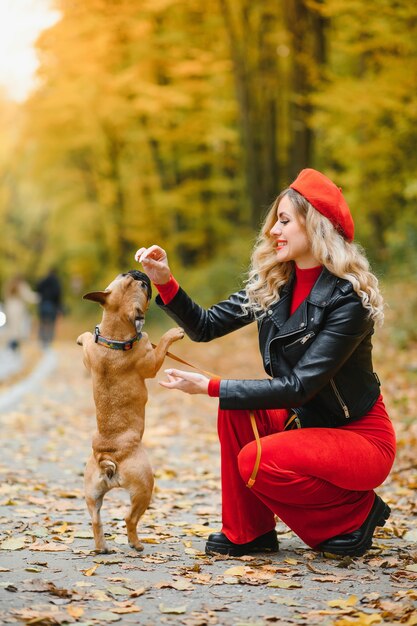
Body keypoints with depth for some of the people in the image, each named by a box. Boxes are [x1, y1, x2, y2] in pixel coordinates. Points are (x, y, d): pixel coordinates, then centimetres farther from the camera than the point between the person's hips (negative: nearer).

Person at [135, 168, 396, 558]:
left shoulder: (348, 299, -23)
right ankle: (246, 534, -3)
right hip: (304, 421, 7)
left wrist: (210, 387, -27)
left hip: (360, 438, -7)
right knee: (235, 411, -17)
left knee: (257, 461, -27)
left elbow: (300, 386, -27)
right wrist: (164, 281, -14)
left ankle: (357, 515, -4)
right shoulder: (272, 284, 0)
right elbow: (205, 326, 2)